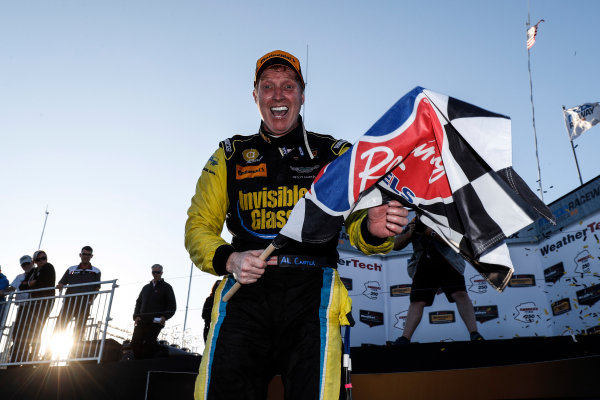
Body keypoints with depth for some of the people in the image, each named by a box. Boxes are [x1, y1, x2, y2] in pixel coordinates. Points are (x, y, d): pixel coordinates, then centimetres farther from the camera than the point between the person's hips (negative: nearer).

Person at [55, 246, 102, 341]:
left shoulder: (96, 272, 13)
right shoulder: (71, 269, 18)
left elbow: (97, 289, 7)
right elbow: (62, 282, 16)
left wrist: (91, 300, -8)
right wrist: (60, 286, -7)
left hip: (84, 302, -1)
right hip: (69, 300, 2)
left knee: (79, 328, -4)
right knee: (60, 324, -7)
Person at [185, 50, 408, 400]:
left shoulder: (335, 154, 16)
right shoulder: (230, 156, 18)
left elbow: (355, 224, 9)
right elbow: (199, 226, 17)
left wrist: (373, 229, -16)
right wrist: (228, 259, -4)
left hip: (312, 292, 0)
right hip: (246, 291, 1)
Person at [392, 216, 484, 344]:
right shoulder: (414, 224, 12)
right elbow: (396, 246, 7)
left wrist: (428, 231, -26)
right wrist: (410, 233, -11)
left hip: (447, 265, -2)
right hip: (424, 269, 3)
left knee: (460, 295, -18)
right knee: (417, 302, -6)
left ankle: (474, 334, -19)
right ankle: (405, 338, -10)